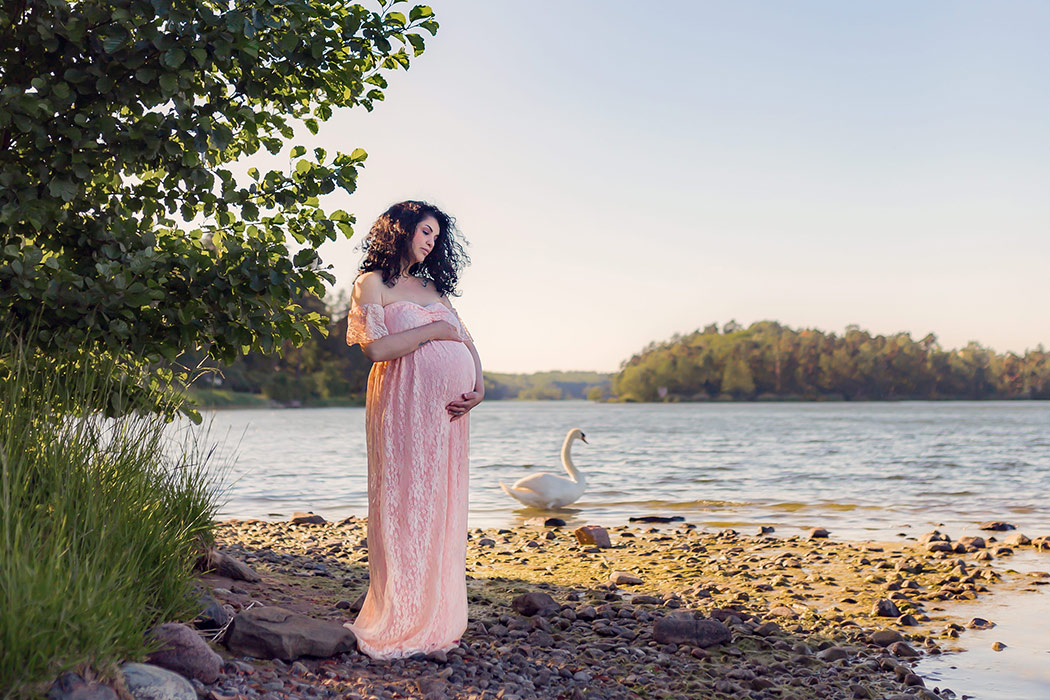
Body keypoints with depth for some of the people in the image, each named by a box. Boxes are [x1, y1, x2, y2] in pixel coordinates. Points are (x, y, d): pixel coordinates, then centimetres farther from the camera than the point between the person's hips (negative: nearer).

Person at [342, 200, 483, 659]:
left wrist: (479, 387, 0)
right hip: (406, 403, -7)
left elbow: (465, 342, 17)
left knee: (443, 510, 7)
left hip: (449, 410, 7)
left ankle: (436, 619, 13)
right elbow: (375, 348, -11)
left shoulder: (433, 287, 24)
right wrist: (434, 330, -6)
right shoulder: (372, 284, 4)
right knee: (407, 506, -8)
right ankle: (398, 626, -2)